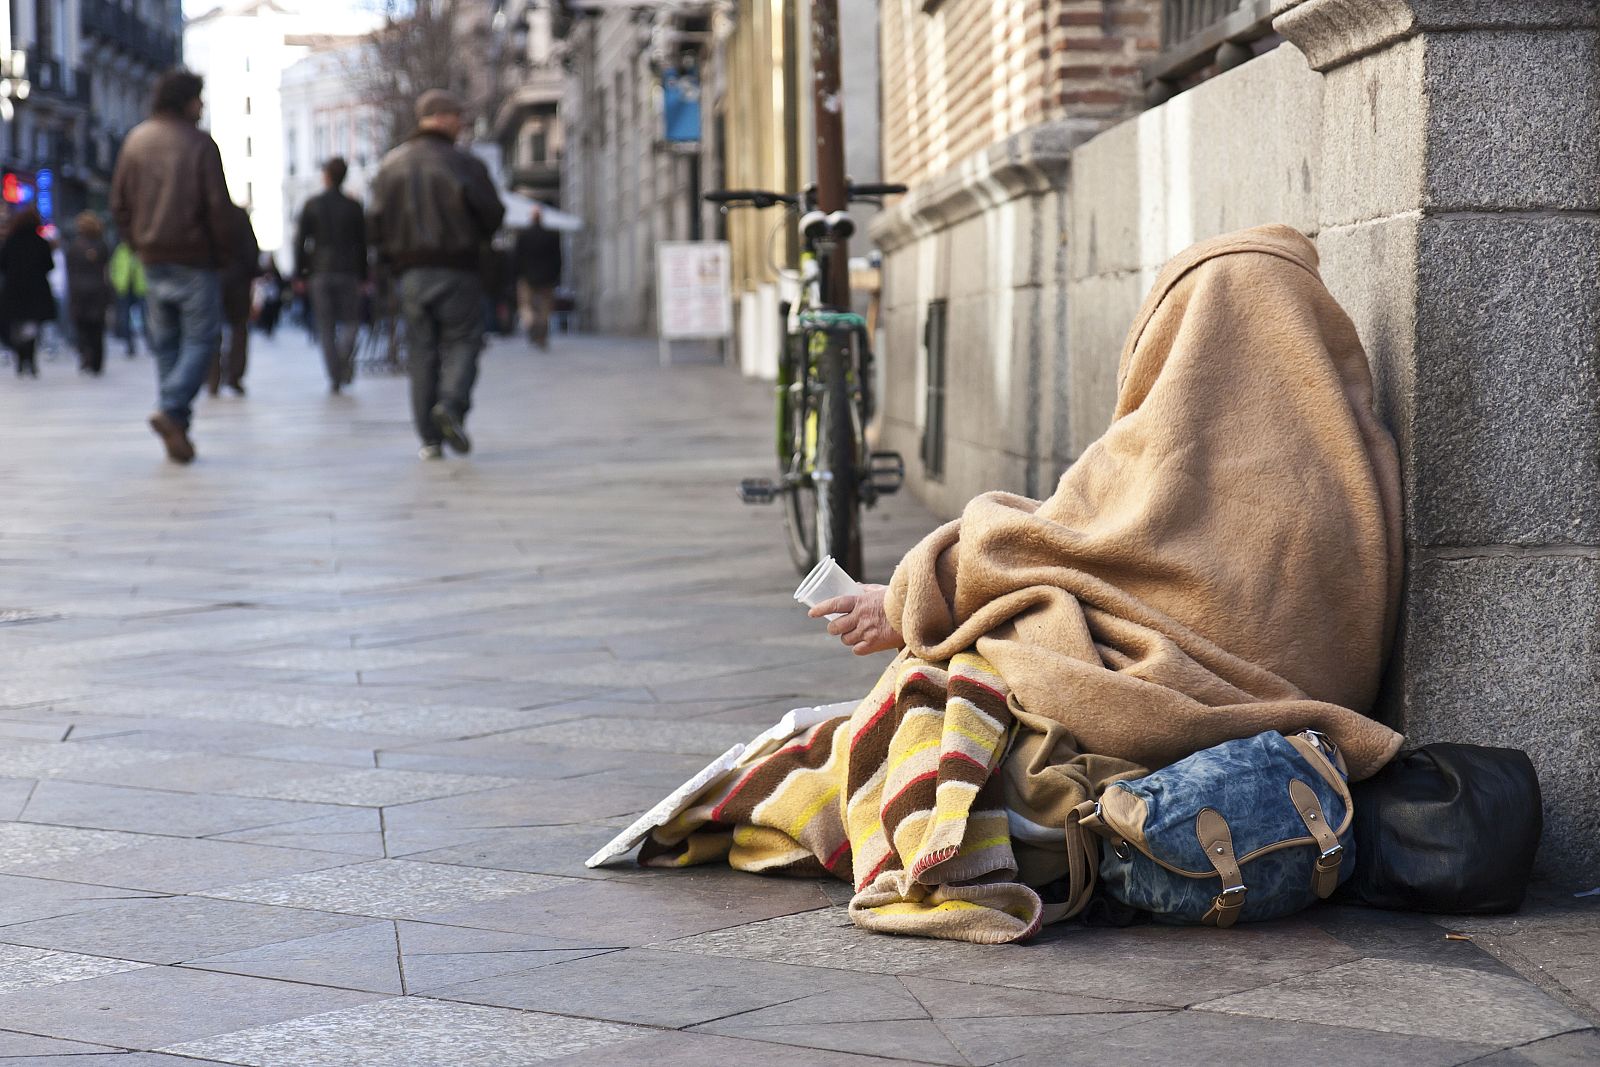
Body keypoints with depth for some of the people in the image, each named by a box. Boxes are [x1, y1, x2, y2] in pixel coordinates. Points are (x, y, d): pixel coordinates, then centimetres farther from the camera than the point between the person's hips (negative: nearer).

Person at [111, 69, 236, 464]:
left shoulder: (136, 141, 9)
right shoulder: (199, 143, -9)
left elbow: (119, 203, 11)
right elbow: (219, 205, -12)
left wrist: (138, 245, 16)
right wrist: (224, 251, -1)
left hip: (152, 258, 6)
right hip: (194, 259, -6)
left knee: (166, 342, 11)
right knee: (201, 338, -2)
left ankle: (176, 432, 9)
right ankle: (171, 409, -21)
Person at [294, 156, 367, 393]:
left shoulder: (312, 205, 1)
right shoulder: (353, 207, 2)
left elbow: (301, 241, -1)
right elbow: (361, 243, 4)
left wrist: (300, 274, 4)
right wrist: (363, 276, 10)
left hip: (320, 273, 0)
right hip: (348, 272, 0)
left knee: (326, 327, 5)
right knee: (350, 320, 9)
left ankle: (334, 377, 0)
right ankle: (345, 358, -20)